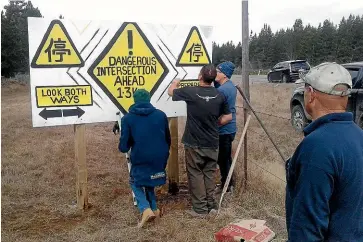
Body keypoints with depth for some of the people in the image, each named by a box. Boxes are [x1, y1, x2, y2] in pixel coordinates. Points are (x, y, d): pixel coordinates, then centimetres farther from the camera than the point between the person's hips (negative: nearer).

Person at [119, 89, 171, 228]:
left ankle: (146, 209, -1)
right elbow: (168, 139, 10)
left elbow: (124, 146, -5)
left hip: (140, 159, -3)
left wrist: (123, 148, 20)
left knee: (135, 183, 19)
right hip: (159, 158, 4)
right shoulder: (161, 115, 2)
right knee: (149, 182, 26)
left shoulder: (127, 118, -5)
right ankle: (154, 209, 20)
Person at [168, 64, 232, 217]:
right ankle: (211, 205, 23)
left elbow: (171, 92, 5)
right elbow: (228, 117, 7)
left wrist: (175, 83, 26)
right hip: (212, 143, 3)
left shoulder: (190, 92, -13)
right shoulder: (219, 95, -3)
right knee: (209, 174, 15)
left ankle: (200, 209, 13)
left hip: (194, 143, -3)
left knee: (196, 174, 8)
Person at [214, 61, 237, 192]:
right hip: (229, 128, 10)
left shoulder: (222, 90, -22)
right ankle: (230, 182, 33)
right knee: (227, 157, 20)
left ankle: (226, 185, 17)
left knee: (222, 159, 4)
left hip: (224, 129, -10)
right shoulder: (231, 86, 8)